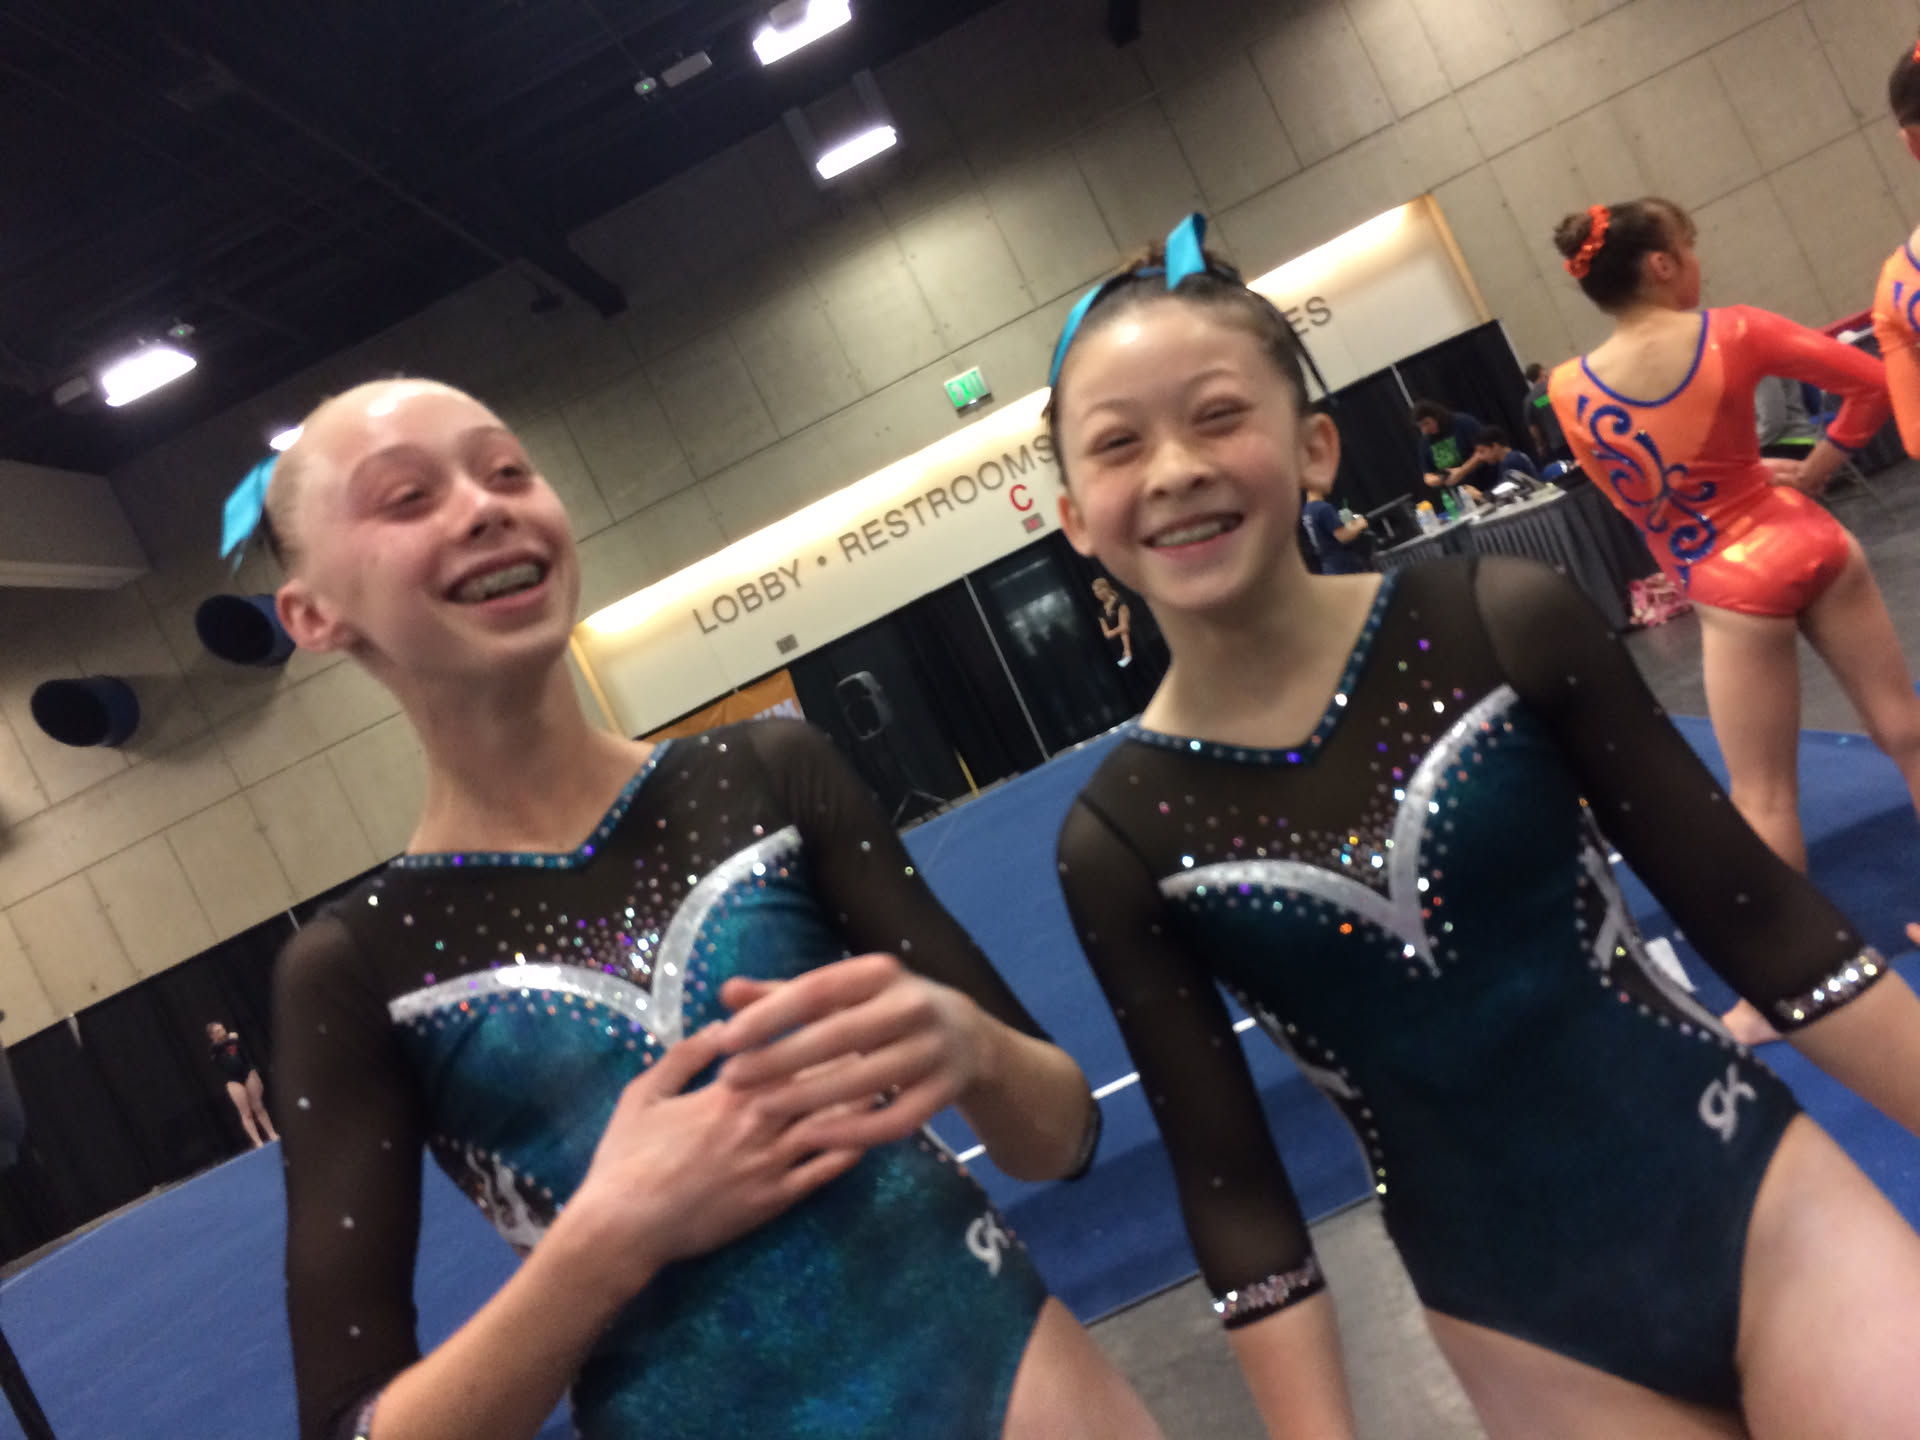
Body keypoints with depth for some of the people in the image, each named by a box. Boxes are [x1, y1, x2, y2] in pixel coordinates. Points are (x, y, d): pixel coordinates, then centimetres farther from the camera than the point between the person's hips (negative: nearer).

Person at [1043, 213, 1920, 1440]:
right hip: (1531, 1333, 0)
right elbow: (1233, 1188, -4)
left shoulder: (1506, 625, -12)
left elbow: (1764, 919, -4)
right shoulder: (1119, 841, -11)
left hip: (1758, 1201, 1)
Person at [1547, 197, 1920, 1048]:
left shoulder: (1570, 390, -10)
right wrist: (1813, 473, 6)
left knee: (1762, 796, 7)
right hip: (1810, 543, 2)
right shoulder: (1734, 333, -9)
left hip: (1735, 588, -2)